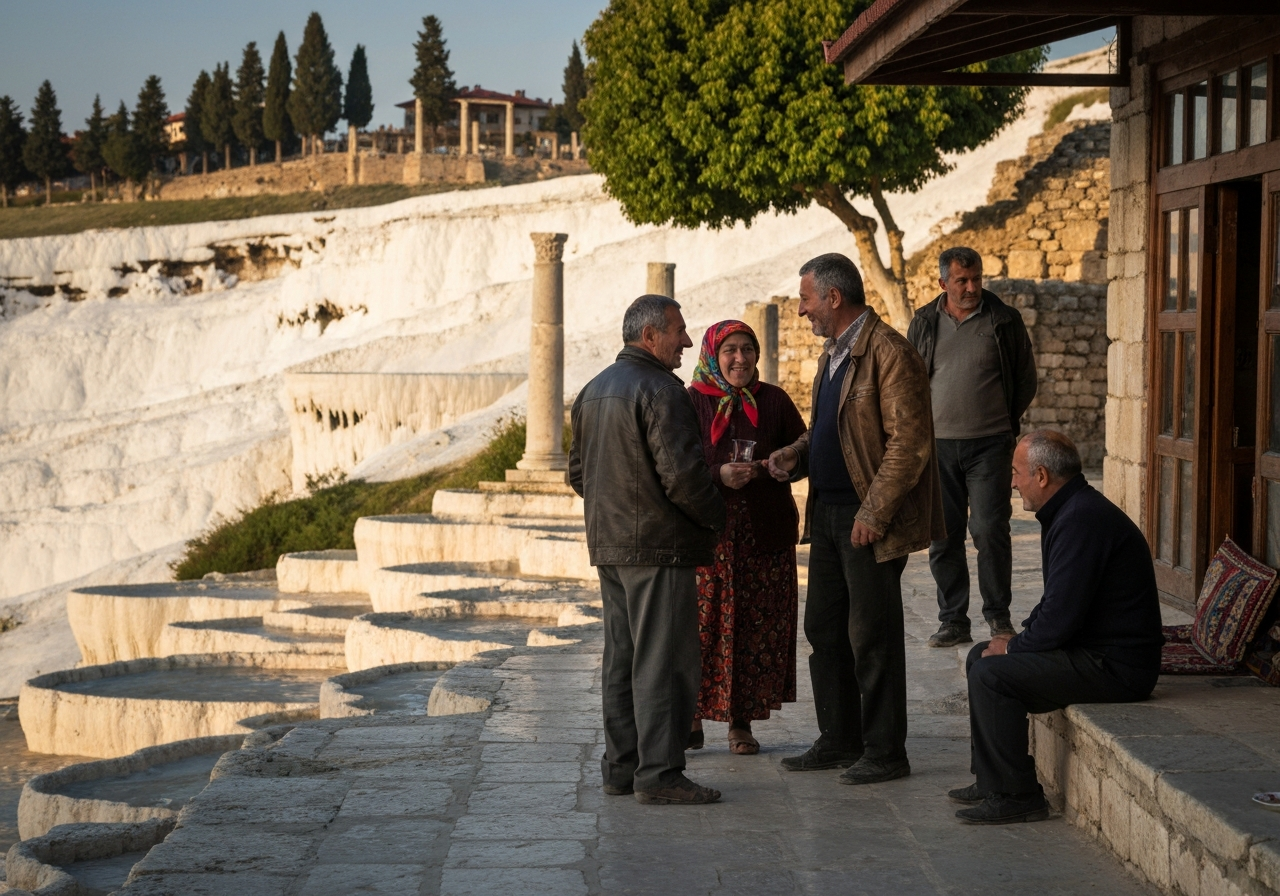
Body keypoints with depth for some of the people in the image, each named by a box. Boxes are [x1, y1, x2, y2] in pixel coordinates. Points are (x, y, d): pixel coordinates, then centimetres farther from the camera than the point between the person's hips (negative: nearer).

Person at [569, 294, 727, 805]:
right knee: (663, 661, -5)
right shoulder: (659, 390, -16)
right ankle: (658, 774, -4)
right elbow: (681, 473, -21)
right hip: (657, 547, -9)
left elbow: (578, 472, 20)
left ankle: (621, 766, 18)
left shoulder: (594, 390, 14)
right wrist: (717, 519, -7)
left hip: (608, 546, 9)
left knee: (622, 658, 13)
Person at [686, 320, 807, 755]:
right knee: (702, 627, -5)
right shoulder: (691, 403, 2)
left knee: (759, 630, 2)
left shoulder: (773, 401, 8)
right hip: (708, 534, -2)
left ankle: (741, 722, 12)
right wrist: (719, 475, -19)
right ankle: (692, 717, 6)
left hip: (765, 535, 2)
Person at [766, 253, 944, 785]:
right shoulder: (834, 354, 15)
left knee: (872, 637, -2)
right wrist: (794, 456, 5)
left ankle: (884, 752, 8)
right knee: (824, 629, 14)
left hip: (870, 521, -10)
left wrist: (873, 513, -20)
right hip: (828, 513, 10)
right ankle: (838, 741, 25)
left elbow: (910, 442, -19)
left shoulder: (888, 353, -15)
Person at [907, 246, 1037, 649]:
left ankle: (998, 614, 9)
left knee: (990, 531, -7)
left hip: (989, 445, -2)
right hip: (938, 445, 3)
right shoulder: (924, 323, 8)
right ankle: (952, 620, 13)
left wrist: (1005, 421, 8)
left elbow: (1026, 379, 10)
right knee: (943, 537, 4)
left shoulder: (1005, 320, 2)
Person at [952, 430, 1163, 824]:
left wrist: (1013, 647, -9)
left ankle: (1017, 795, -10)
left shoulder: (1081, 520, -22)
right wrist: (1019, 637, 9)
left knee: (990, 674, -19)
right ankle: (991, 781, 20)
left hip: (1115, 666, -11)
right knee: (980, 655, 16)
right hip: (1095, 649, 11)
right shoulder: (1072, 509, 13)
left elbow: (1061, 617, -25)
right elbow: (1057, 602, 23)